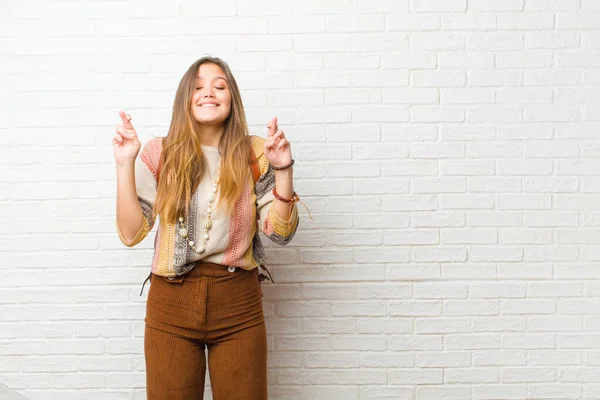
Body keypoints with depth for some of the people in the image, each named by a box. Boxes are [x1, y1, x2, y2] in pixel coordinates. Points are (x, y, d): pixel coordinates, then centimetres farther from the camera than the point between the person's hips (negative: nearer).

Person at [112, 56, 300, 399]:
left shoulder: (253, 154, 0)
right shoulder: (160, 154, 0)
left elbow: (280, 232, -3)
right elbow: (131, 234, -5)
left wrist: (283, 170, -15)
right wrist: (125, 164, -12)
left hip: (239, 305, 0)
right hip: (172, 301, 0)